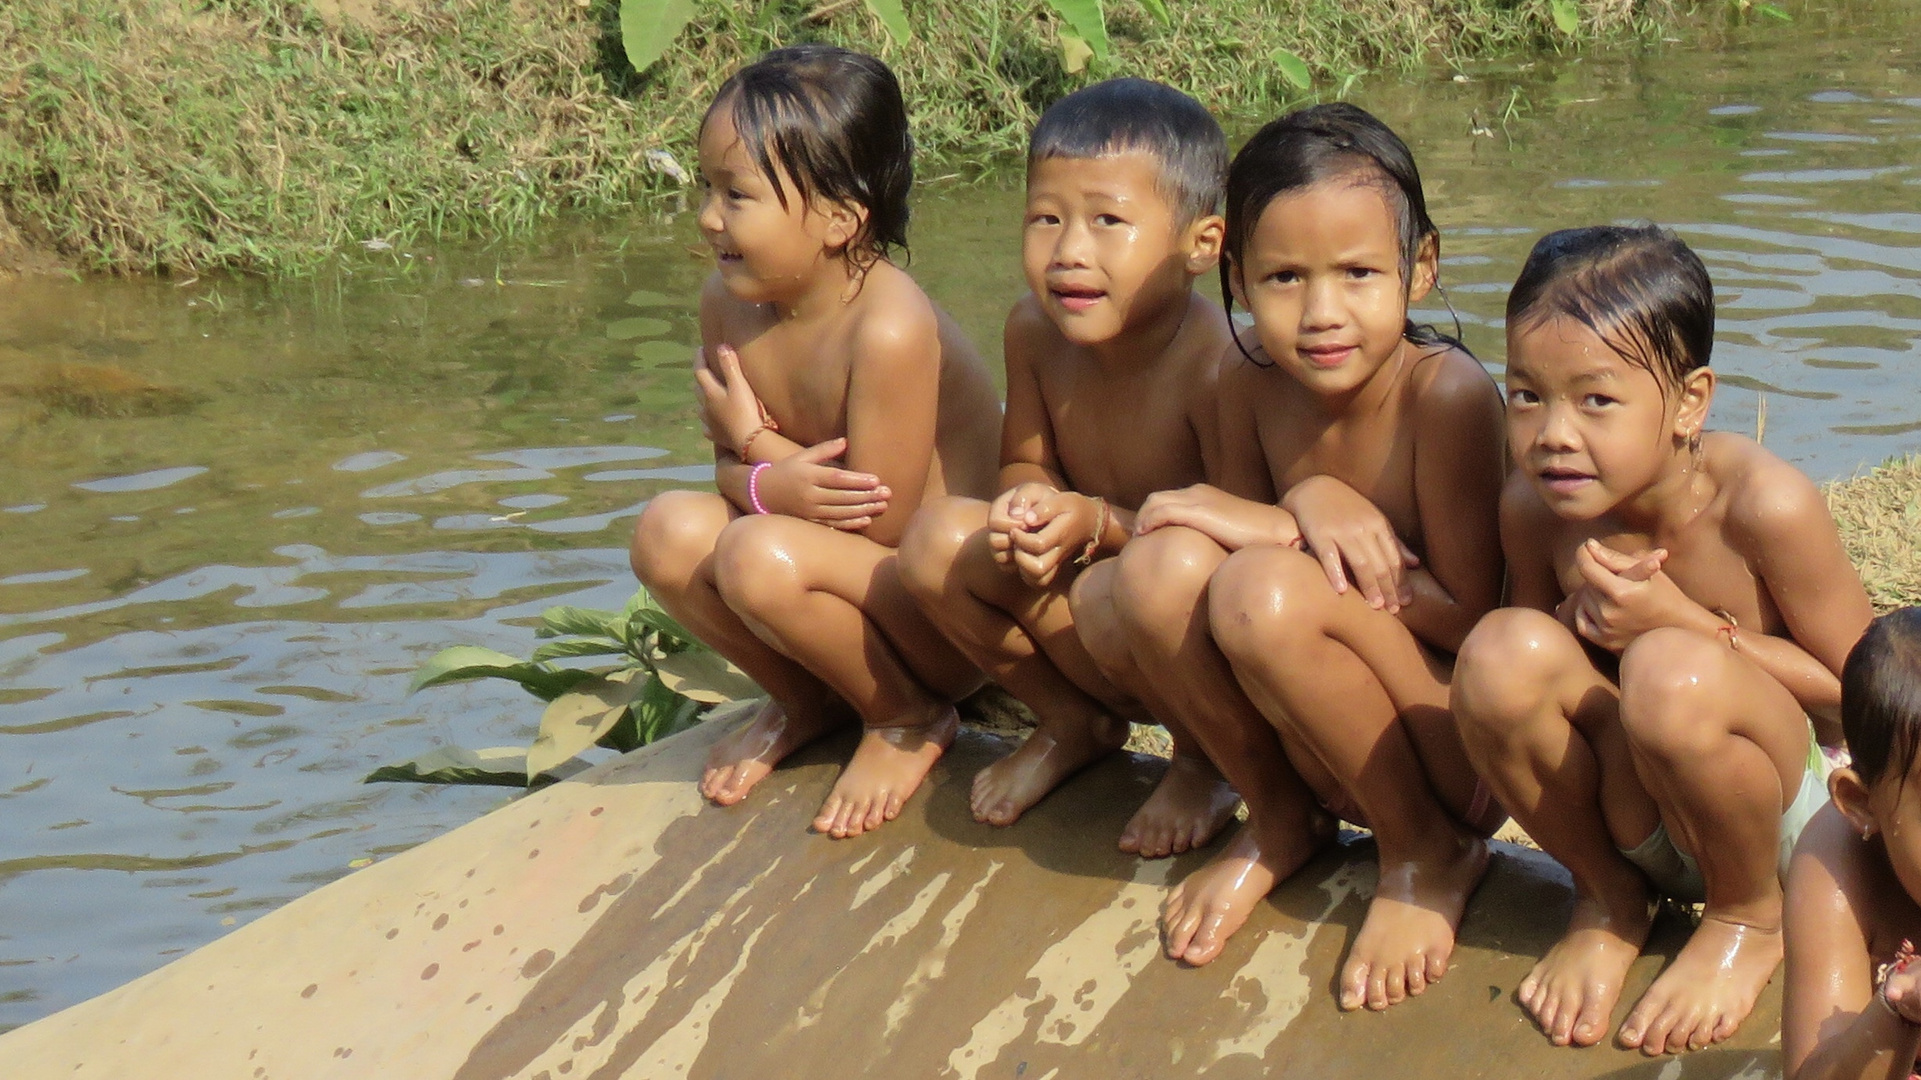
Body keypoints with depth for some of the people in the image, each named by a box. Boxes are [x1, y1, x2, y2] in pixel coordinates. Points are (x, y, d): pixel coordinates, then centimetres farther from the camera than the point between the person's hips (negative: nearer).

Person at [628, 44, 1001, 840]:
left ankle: (910, 720, -3)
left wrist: (758, 440, -14)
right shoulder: (728, 302, -5)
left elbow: (879, 526, -25)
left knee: (762, 557, -31)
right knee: (669, 532, -15)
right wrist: (773, 485, -24)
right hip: (849, 573, 7)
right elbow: (728, 465, 2)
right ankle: (808, 701, 11)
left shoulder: (888, 328, -28)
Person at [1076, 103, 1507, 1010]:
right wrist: (1311, 513, -23)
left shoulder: (1446, 392, -21)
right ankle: (1279, 821, 6)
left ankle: (1429, 855, -6)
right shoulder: (1251, 380, -4)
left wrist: (1305, 522, -22)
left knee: (1265, 592, -30)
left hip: (1462, 753, -5)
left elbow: (1470, 618, -20)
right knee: (1160, 567, -19)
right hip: (1315, 748, 5)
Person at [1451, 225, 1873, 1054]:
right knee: (1502, 652, -25)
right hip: (1628, 812, 4)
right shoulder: (1533, 508, -9)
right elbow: (1518, 682, 8)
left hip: (1780, 812, -3)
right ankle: (1607, 897, 2)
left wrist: (1681, 621, -23)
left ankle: (1751, 918, -5)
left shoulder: (1765, 506, -22)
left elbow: (1859, 698, -15)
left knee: (1670, 673, -35)